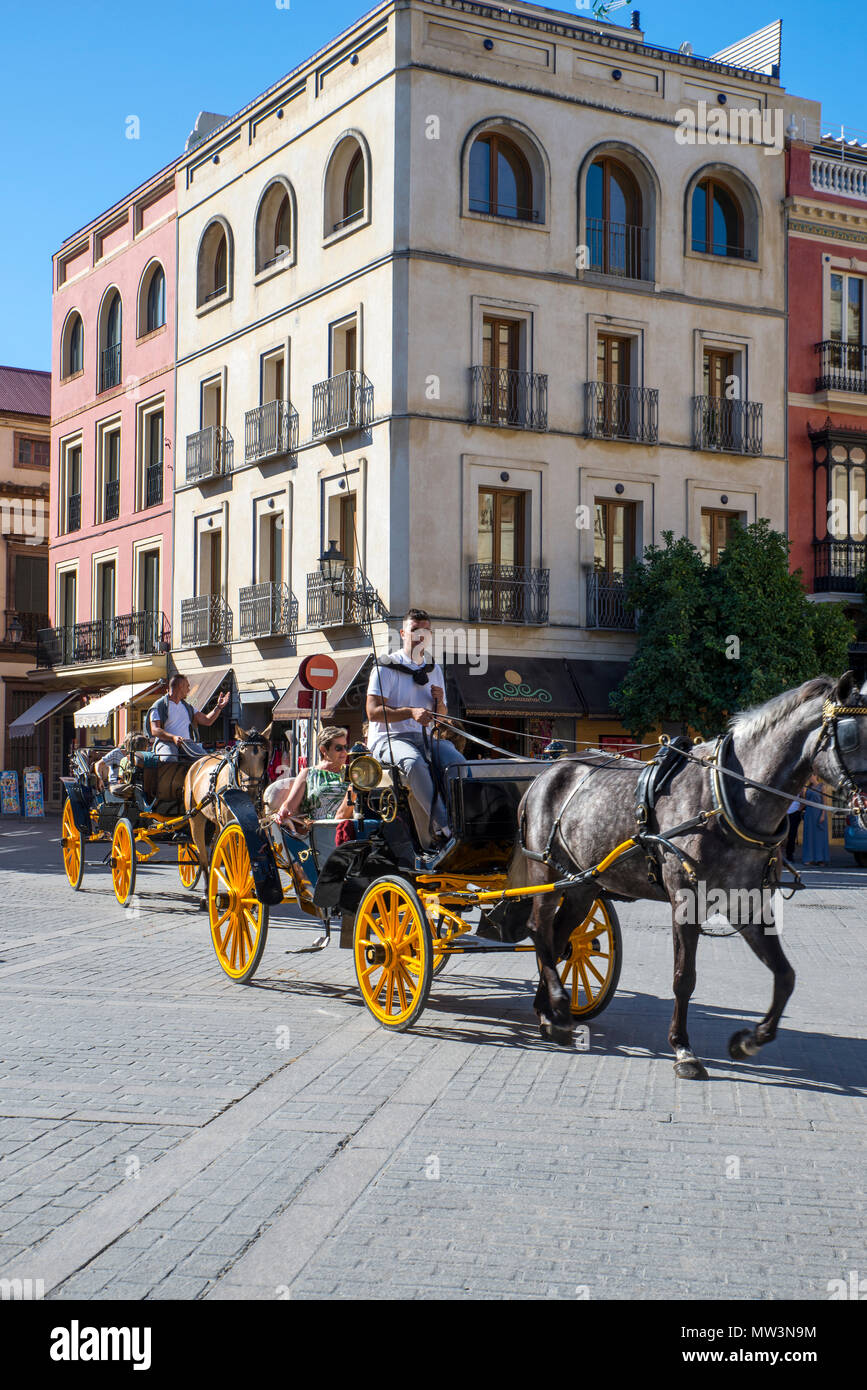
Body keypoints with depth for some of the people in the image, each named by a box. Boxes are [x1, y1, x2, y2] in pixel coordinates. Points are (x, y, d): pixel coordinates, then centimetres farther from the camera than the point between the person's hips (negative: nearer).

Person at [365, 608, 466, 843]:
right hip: (389, 738, -5)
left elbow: (440, 717, 25)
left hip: (424, 737, 5)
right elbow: (373, 712, -10)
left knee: (458, 761, -25)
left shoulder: (434, 670, 19)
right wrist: (411, 712, -22)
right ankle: (443, 826, -40)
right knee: (415, 763, -38)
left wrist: (439, 702, 0)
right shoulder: (386, 668, 0)